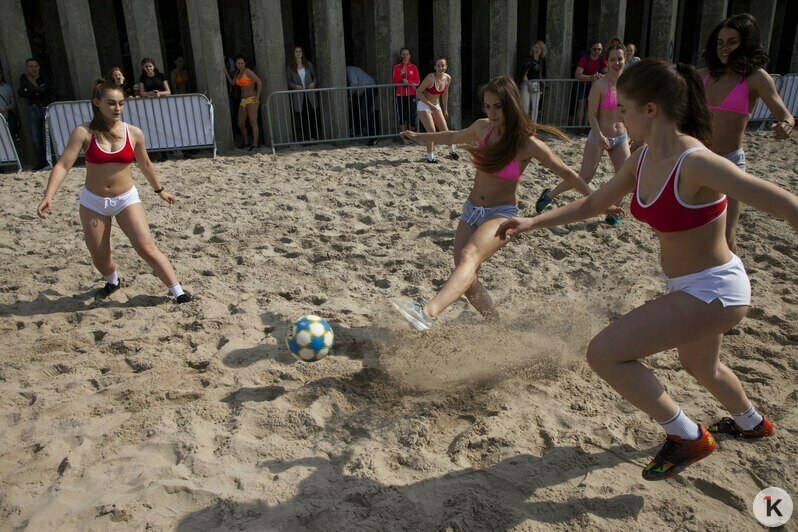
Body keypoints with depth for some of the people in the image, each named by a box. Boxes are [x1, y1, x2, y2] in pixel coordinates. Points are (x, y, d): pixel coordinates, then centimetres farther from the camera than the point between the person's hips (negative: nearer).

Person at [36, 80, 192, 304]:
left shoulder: (134, 133, -7)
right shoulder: (83, 133, -12)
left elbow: (145, 165, 10)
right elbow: (63, 165, -18)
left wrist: (159, 190, 20)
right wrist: (48, 196, -30)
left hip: (127, 199, 0)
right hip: (93, 202, 1)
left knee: (148, 250, -11)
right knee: (99, 257, 12)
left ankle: (178, 292, 0)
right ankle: (112, 282, 45)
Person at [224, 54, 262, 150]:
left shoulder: (248, 71, -9)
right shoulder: (238, 72, 15)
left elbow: (259, 82, -16)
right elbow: (232, 83, 19)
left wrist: (257, 97, -16)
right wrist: (226, 73, 14)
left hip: (251, 99, -9)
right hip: (243, 100, 9)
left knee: (253, 122, -12)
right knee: (240, 123, 10)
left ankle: (255, 144, -13)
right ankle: (246, 143, 22)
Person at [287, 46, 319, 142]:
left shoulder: (308, 64, 9)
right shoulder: (291, 67, 5)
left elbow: (314, 76, 15)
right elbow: (289, 81, 6)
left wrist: (313, 83, -5)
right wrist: (295, 86, -12)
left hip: (309, 94, 2)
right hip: (298, 96, -1)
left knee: (312, 115, -3)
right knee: (300, 117, -4)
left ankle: (313, 136, 6)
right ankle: (302, 139, 0)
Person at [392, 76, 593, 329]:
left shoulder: (528, 144, -13)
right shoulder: (482, 127, 1)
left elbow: (567, 174, -6)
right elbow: (454, 137, 23)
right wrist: (419, 136, 34)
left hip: (502, 214, -6)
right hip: (471, 210, 6)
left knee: (469, 255, -34)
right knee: (466, 278, -4)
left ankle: (428, 312, -54)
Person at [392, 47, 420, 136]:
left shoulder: (414, 67, 7)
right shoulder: (397, 67, 7)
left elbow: (417, 81, 3)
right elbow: (394, 81, 1)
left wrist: (408, 82, -12)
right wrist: (401, 74, -13)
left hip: (411, 95, 0)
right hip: (400, 95, 0)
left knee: (412, 115, -4)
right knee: (402, 116, -2)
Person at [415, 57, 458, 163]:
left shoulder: (448, 78, -6)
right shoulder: (430, 78, -24)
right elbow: (418, 92, -20)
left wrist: (445, 110, 14)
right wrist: (430, 105, -27)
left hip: (436, 106, 6)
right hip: (424, 106, -6)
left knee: (445, 130, 7)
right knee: (431, 131, -14)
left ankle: (452, 151, 28)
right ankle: (430, 157, -4)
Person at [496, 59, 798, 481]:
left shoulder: (696, 163, -29)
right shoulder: (644, 158, -4)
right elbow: (594, 203, 8)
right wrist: (532, 223, 2)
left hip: (713, 291, -9)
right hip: (684, 286, 9)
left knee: (603, 353, -16)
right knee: (699, 366, 34)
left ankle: (688, 437, 4)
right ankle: (751, 423, 65)